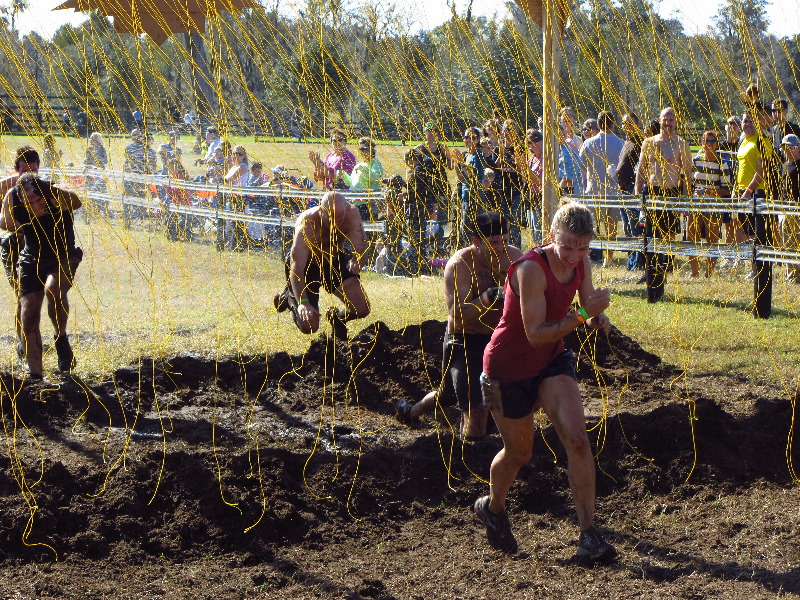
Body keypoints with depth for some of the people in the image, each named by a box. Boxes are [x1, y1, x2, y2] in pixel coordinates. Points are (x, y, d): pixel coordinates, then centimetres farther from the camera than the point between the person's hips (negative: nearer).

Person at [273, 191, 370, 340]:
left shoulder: (352, 214, -26)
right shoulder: (307, 224, -37)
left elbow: (361, 247, -29)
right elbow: (296, 268, -42)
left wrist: (357, 261, -52)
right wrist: (303, 303, -53)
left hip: (335, 260, 4)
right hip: (306, 265, -3)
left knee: (362, 309, -13)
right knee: (309, 327, -8)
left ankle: (338, 317, 23)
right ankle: (290, 298, 24)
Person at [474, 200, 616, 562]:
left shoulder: (581, 265, -7)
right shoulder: (531, 269, -29)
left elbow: (588, 311, 7)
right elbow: (535, 334, -31)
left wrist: (599, 319, -17)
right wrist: (582, 314, -40)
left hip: (552, 361, 5)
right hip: (509, 368, -5)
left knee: (577, 438, -14)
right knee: (519, 452, 12)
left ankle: (589, 535, -10)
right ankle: (492, 508, 44)